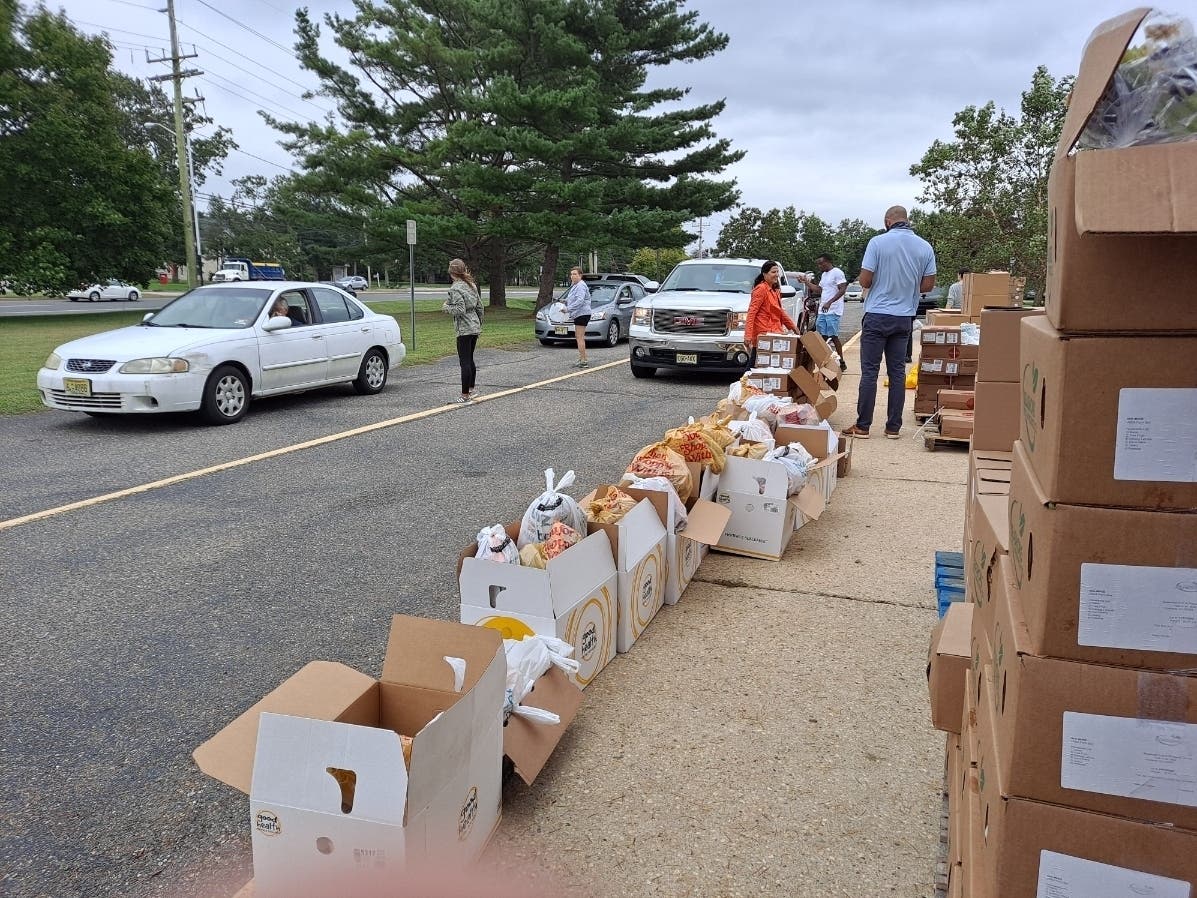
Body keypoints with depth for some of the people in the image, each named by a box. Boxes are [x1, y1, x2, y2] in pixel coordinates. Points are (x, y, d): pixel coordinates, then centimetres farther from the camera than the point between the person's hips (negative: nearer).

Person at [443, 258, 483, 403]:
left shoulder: (455, 289, -14)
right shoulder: (471, 285, 11)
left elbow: (460, 310, -22)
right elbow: (480, 306, 15)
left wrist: (447, 307, -5)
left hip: (464, 329, -9)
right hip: (475, 327, 9)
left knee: (465, 362, -5)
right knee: (469, 360, 20)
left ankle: (465, 395, -2)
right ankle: (471, 389, 29)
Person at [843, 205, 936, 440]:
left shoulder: (878, 242, -10)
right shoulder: (924, 247, 2)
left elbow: (865, 281, -11)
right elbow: (928, 284, 4)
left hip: (877, 315, -4)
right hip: (904, 317, 4)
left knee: (870, 371, 0)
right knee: (898, 371, 9)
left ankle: (862, 426, 2)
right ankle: (893, 427, 11)